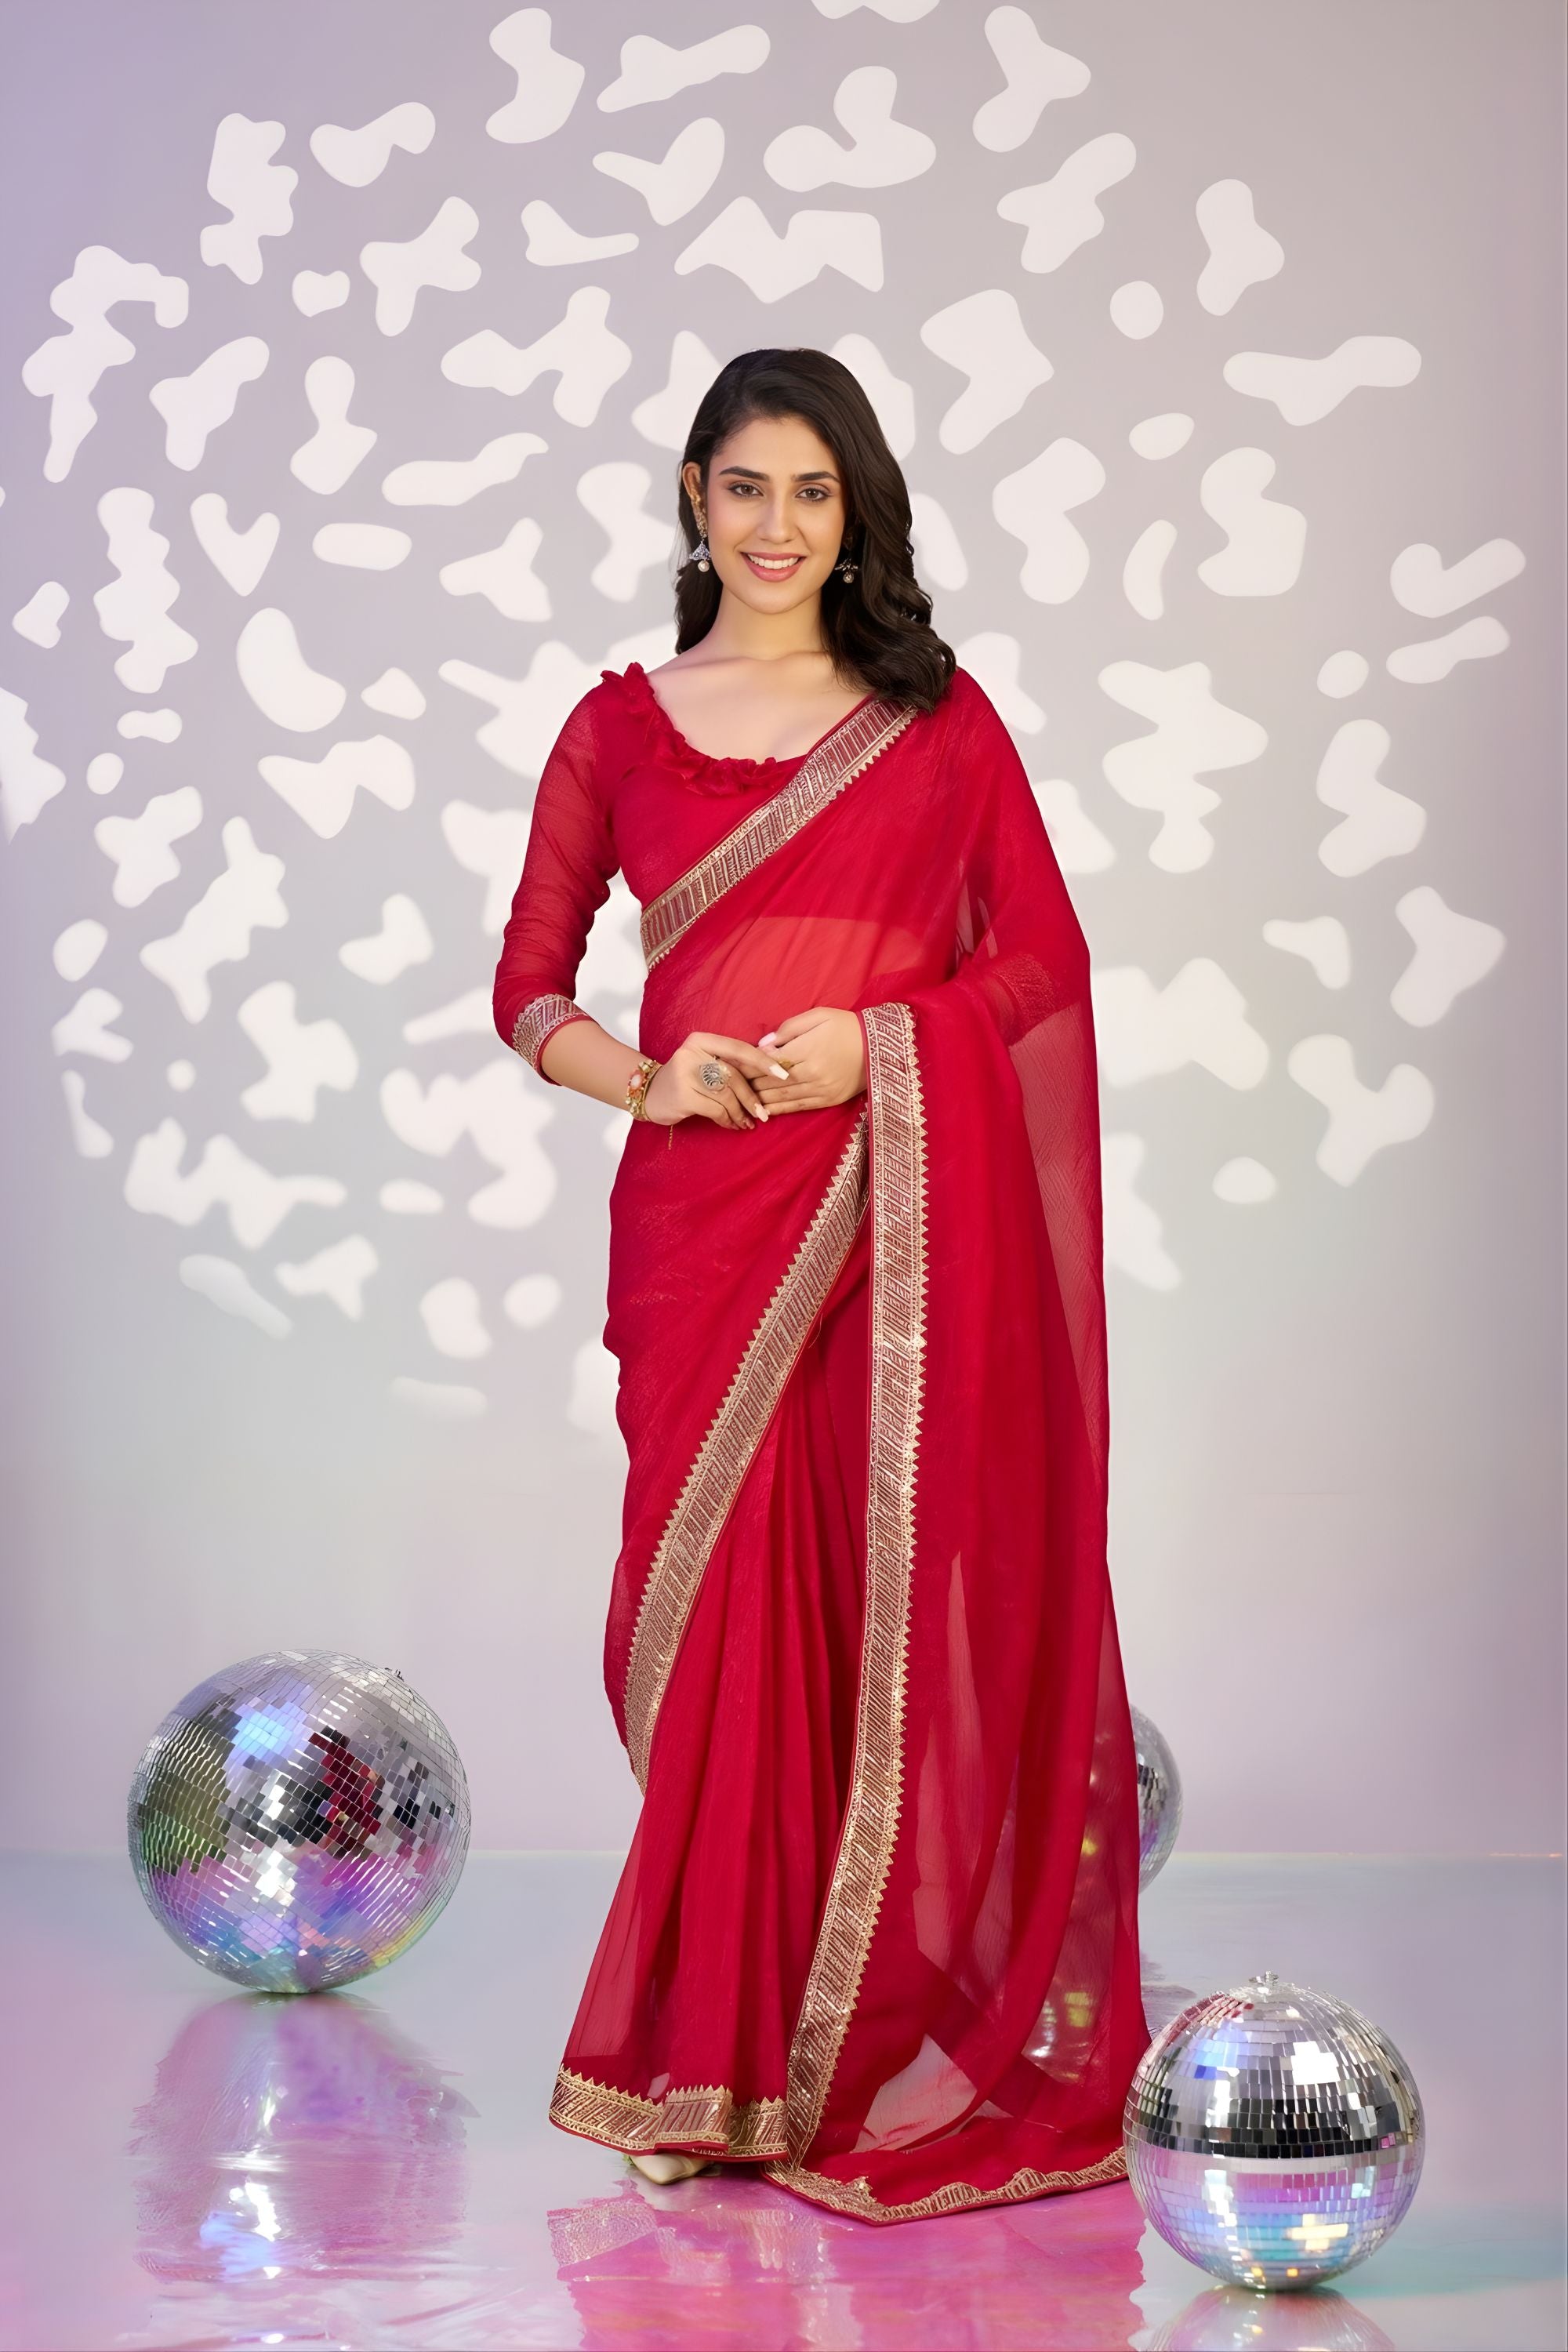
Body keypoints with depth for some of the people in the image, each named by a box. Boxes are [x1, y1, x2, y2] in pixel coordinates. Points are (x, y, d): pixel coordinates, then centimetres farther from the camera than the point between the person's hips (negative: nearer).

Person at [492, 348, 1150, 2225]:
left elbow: (1046, 955, 7)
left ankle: (883, 2044, 14)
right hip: (710, 1219, 0)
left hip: (916, 1203, 0)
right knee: (726, 1609, 0)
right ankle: (715, 2063, 12)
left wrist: (874, 1033, -9)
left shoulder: (939, 715, 9)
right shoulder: (618, 727, 11)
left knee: (905, 1611, 1)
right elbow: (529, 989, 10)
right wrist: (649, 1077, -9)